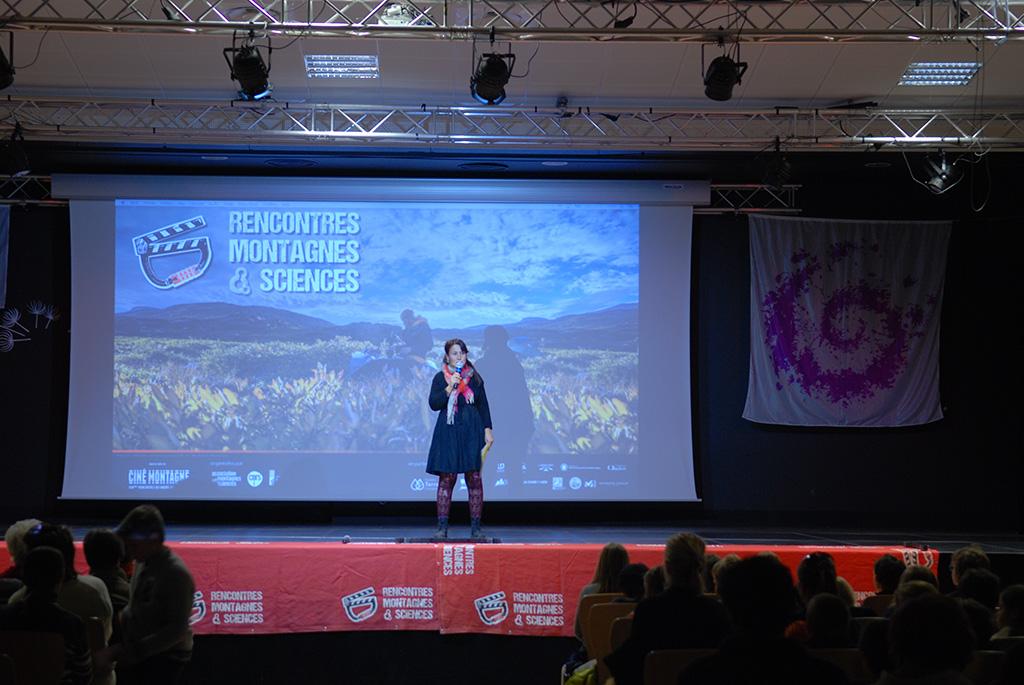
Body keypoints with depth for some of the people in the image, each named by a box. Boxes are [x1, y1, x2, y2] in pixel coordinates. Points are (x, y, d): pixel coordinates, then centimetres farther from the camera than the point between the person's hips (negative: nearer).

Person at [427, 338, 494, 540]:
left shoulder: (474, 378, 9)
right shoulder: (440, 378, 4)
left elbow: (483, 405, 11)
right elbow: (434, 404, -6)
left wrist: (487, 429, 3)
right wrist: (450, 387, -16)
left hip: (472, 432, 2)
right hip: (448, 433, -1)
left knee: (474, 478, -1)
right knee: (446, 478, -3)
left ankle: (475, 527, 3)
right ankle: (442, 527, 1)